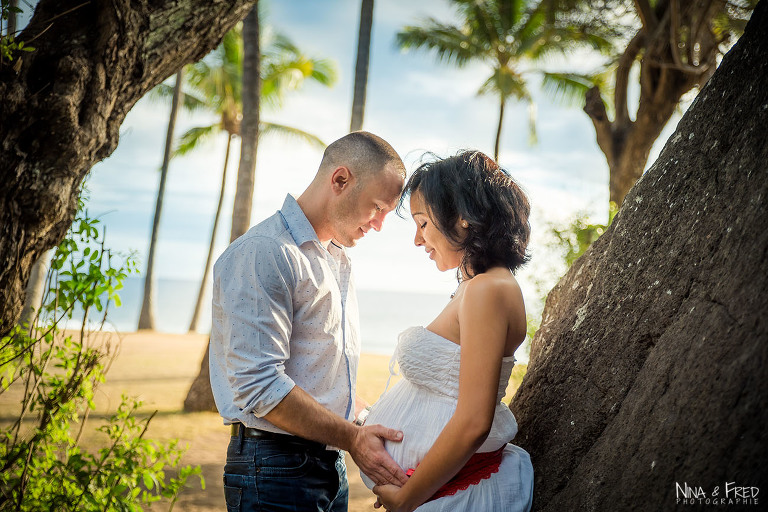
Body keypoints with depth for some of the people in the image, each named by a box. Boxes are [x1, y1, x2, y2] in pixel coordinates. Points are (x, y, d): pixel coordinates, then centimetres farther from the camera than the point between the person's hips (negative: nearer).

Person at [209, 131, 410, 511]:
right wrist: (351, 438, -22)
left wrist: (374, 422, 9)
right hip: (275, 468, -9)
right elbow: (258, 385, -24)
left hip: (331, 464, 9)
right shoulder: (263, 253, -17)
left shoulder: (338, 259, 16)